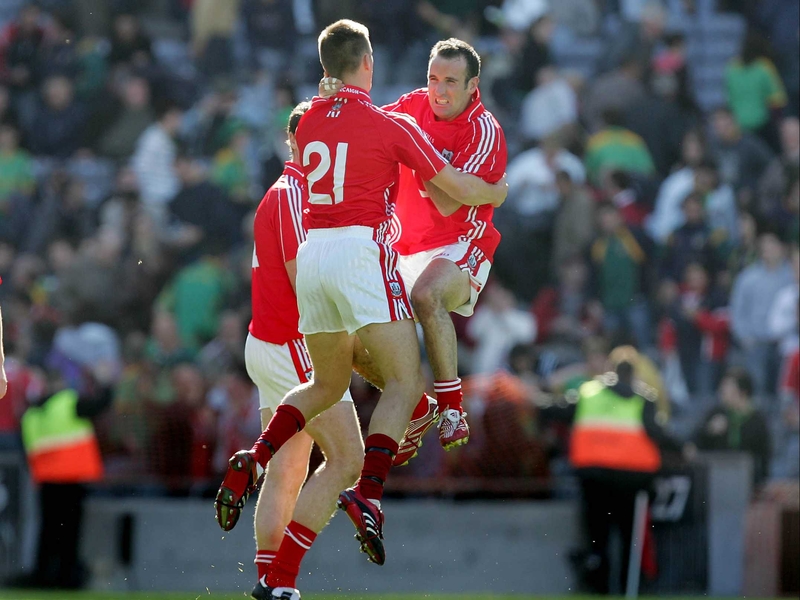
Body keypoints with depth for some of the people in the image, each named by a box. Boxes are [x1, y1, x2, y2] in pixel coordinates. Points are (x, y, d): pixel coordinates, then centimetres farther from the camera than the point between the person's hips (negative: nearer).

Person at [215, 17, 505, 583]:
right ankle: (368, 494, -25)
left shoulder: (308, 122, 12)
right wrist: (496, 193, 24)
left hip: (311, 255, 6)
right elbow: (455, 187, 2)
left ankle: (252, 462, 2)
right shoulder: (390, 125, -3)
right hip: (362, 250, -6)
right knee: (405, 382, -5)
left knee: (327, 385, 21)